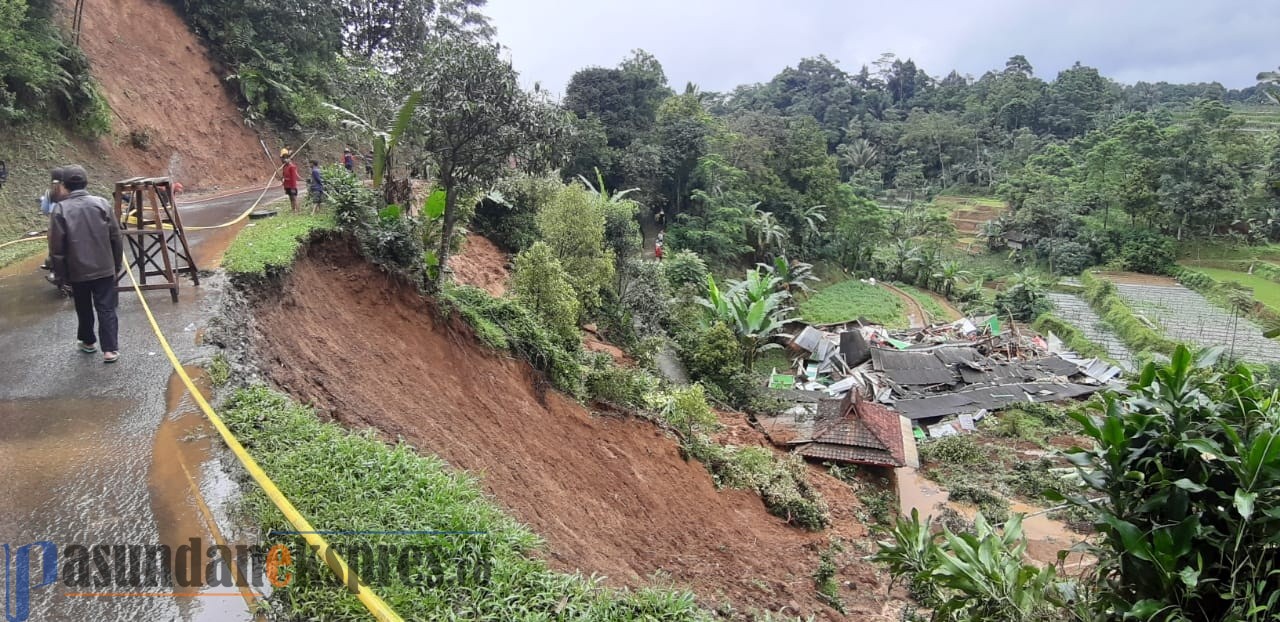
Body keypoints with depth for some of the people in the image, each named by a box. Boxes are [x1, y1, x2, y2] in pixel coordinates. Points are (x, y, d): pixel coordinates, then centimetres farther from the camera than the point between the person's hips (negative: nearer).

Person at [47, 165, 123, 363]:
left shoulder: (60, 209, -10)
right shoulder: (102, 203, -5)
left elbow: (56, 246, -7)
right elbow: (116, 238, -1)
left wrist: (60, 273, 5)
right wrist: (117, 264, 11)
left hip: (77, 271, 0)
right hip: (104, 268, 0)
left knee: (83, 308, 18)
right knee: (106, 309, 3)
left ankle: (88, 341, 34)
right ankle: (110, 349, -1)